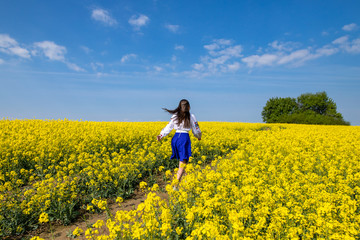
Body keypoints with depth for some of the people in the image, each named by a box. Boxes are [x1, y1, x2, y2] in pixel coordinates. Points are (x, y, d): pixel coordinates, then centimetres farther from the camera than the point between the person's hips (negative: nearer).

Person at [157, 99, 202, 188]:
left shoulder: (175, 116, 6)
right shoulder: (191, 116, -2)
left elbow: (169, 127, 4)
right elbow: (196, 130, 4)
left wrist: (161, 135, 11)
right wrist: (199, 136, 22)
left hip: (175, 137, 5)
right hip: (184, 138, -4)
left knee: (181, 160, 21)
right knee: (183, 162, -3)